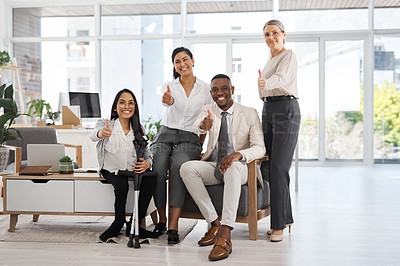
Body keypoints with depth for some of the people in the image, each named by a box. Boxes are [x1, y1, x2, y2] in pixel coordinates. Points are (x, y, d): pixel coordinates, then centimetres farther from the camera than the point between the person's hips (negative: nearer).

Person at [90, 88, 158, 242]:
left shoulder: (139, 130, 9)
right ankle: (119, 223, -11)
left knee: (151, 178, -27)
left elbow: (147, 156, 7)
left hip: (133, 171, 3)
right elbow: (93, 136, -26)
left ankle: (133, 225, -17)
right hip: (111, 171, -3)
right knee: (122, 185, -34)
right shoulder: (105, 124, -2)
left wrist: (147, 164, -19)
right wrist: (101, 133, -52)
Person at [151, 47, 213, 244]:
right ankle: (162, 219, -7)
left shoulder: (205, 89, 8)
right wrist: (168, 100, -43)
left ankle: (173, 225, -34)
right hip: (166, 134, 1)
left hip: (190, 138, -1)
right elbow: (170, 101, -19)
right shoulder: (169, 87, 7)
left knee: (179, 166, -34)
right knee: (157, 170, -29)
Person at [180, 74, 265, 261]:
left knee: (233, 166, -39)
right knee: (187, 168, -27)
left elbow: (259, 148, -9)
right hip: (213, 167, 3)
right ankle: (215, 223, -23)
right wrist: (203, 125, -43)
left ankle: (225, 236, -47)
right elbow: (196, 127, -16)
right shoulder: (208, 111, 7)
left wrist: (238, 154, -31)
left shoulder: (250, 114, 0)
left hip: (239, 168, -3)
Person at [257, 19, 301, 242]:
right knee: (268, 166, 4)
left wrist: (266, 83, -46)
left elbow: (281, 77, -26)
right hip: (269, 111, 9)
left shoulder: (289, 56, -5)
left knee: (278, 167, -14)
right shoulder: (270, 60, 22)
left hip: (286, 111, -9)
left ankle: (279, 225, -10)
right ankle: (285, 218, 14)